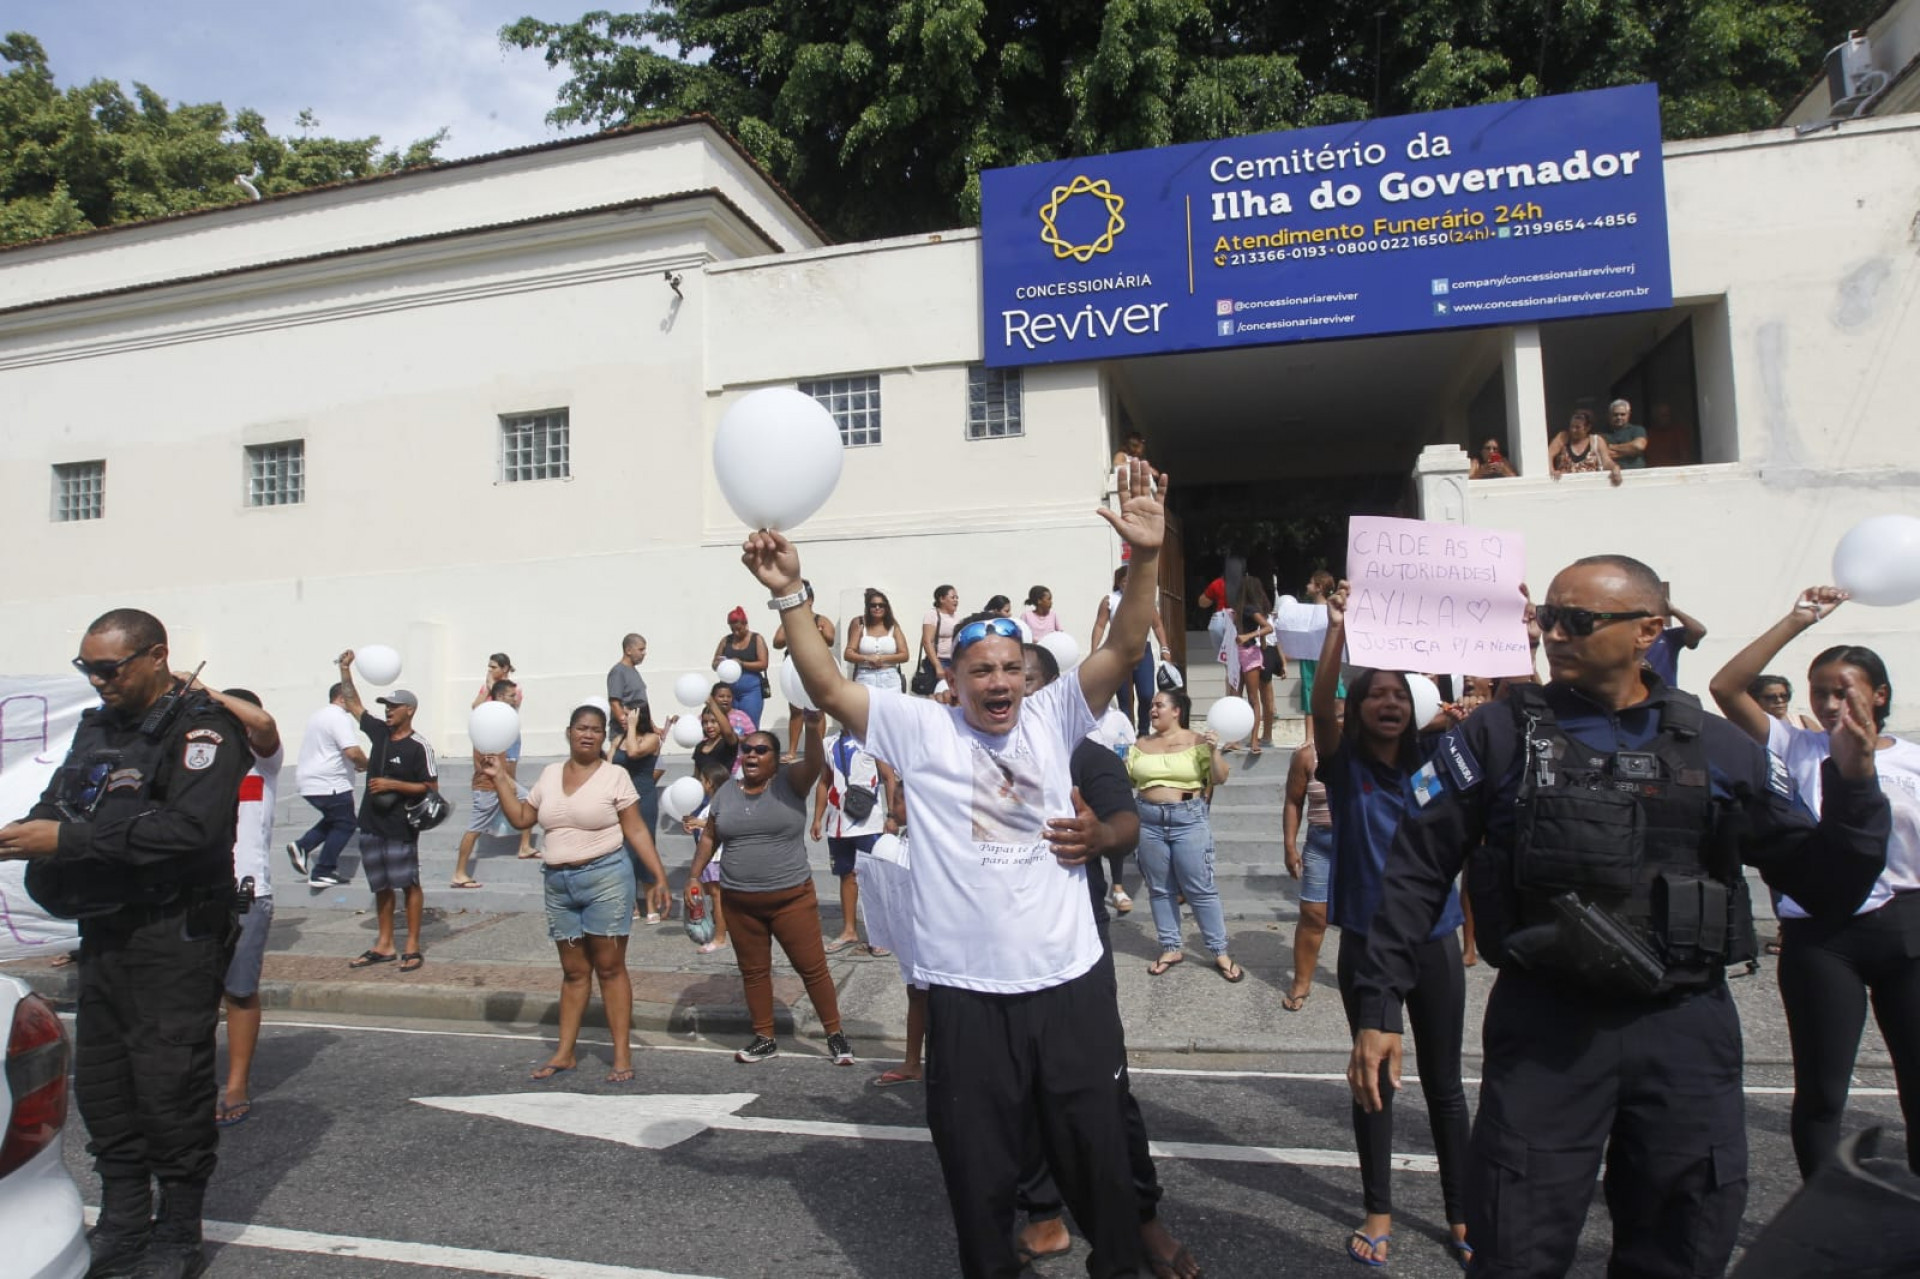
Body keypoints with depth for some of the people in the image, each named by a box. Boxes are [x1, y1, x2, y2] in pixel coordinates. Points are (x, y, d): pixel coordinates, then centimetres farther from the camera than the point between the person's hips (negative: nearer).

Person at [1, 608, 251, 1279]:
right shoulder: (96, 727, 14)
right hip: (104, 934, 8)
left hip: (174, 939, -8)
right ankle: (123, 1224, 30)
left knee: (170, 1085, -2)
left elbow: (189, 826, -25)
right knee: (100, 1082, 15)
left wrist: (69, 840, -23)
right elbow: (56, 804, 12)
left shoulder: (200, 727, -13)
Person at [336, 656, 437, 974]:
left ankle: (413, 947, 5)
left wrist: (393, 785, -18)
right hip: (372, 825, 7)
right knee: (381, 886, 13)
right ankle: (384, 946, 22)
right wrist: (345, 670, 10)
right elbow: (353, 704, 17)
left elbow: (431, 787, -13)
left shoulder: (418, 746, -11)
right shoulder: (379, 731, 8)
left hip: (401, 828, -7)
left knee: (408, 884, -1)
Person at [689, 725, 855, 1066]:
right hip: (739, 902, 4)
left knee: (813, 968, 2)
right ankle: (765, 1038, 28)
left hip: (791, 898, -4)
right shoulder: (726, 791, 5)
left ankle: (835, 1034, 15)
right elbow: (709, 837, 14)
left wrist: (813, 728, -44)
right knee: (753, 971, 13)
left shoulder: (790, 781, -7)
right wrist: (694, 877, 6)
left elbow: (815, 765, -26)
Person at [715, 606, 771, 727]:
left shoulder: (757, 639, 2)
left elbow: (763, 664, -6)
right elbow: (714, 664, 12)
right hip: (729, 690, 3)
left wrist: (742, 663, -17)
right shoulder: (726, 640, 11)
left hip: (751, 690, -3)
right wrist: (721, 663, -11)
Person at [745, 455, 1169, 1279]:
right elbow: (828, 689, -8)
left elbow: (1123, 650, -6)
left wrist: (1145, 561, -20)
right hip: (967, 992, -1)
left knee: (1097, 1152, 19)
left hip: (1070, 982, 2)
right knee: (979, 1169, 15)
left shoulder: (1054, 717, 3)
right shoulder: (918, 728, -1)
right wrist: (789, 596, -17)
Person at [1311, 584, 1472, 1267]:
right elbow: (1320, 707, -23)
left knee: (1444, 1082, 14)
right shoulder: (1344, 766, -5)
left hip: (1435, 941, 2)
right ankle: (1378, 1210, 28)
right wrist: (1337, 627, -34)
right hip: (1367, 944, -2)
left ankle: (1461, 1212, 30)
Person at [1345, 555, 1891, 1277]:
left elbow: (1827, 891, 7)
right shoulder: (1499, 735, -3)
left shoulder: (1720, 750, 3)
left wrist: (1853, 785, -9)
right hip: (1544, 1028, -2)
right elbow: (1418, 871, -3)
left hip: (1688, 1033, 3)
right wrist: (1379, 1007, -7)